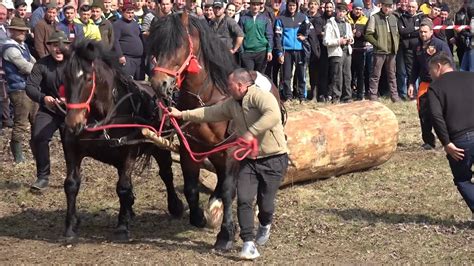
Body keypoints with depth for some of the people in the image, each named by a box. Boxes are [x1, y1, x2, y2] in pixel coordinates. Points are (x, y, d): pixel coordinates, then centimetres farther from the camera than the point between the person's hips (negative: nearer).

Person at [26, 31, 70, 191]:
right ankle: (43, 176, -3)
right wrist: (43, 98, -34)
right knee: (38, 138, -20)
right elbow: (30, 86, -14)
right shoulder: (42, 65, -6)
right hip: (48, 110, 0)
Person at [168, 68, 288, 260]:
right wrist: (182, 114, 18)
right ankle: (249, 243, -4)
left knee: (265, 202, 4)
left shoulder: (260, 95, -18)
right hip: (249, 160, 6)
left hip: (273, 159, -6)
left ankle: (265, 225, 38)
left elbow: (273, 115, -37)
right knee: (244, 199, -8)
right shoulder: (232, 104, 7)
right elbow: (209, 113, 18)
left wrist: (252, 132, -39)